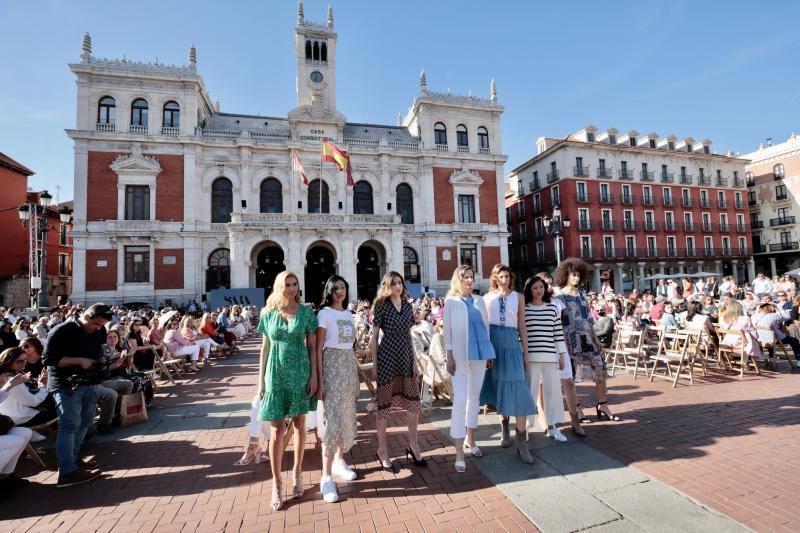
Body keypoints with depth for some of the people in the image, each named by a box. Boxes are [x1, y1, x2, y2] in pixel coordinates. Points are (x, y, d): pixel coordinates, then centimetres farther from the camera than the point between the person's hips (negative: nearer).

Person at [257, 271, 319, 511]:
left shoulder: (306, 313, -2)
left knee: (299, 424, 11)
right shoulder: (268, 313, 1)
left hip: (300, 372, 0)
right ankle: (276, 484, 18)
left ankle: (297, 472, 32)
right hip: (276, 374, 0)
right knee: (277, 429, 4)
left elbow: (312, 347, -1)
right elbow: (265, 348, 6)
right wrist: (261, 379, 4)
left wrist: (314, 376, -5)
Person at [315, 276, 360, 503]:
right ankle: (326, 476, 1)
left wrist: (357, 373, 17)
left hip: (350, 365, 7)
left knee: (347, 414, 13)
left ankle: (339, 461, 31)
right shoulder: (324, 313, -7)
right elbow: (318, 349, -9)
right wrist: (319, 380, -13)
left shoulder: (349, 314, 11)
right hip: (332, 365, -6)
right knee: (334, 418, -8)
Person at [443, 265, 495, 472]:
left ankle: (470, 439, 32)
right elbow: (447, 330, -3)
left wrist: (489, 352, 9)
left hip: (480, 353, 4)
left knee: (474, 397, 14)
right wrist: (449, 357, -9)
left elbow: (486, 326, 13)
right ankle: (459, 453, -1)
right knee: (460, 399, -8)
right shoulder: (451, 302, 0)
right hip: (460, 355, -4)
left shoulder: (479, 300, 10)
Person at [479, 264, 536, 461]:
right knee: (498, 386, 10)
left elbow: (522, 327, 8)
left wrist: (525, 353, 6)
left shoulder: (518, 297, 7)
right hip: (492, 343, 1)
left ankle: (521, 441, 2)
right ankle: (504, 427, 31)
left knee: (517, 389, -6)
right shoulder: (488, 297, 7)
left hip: (511, 343, -1)